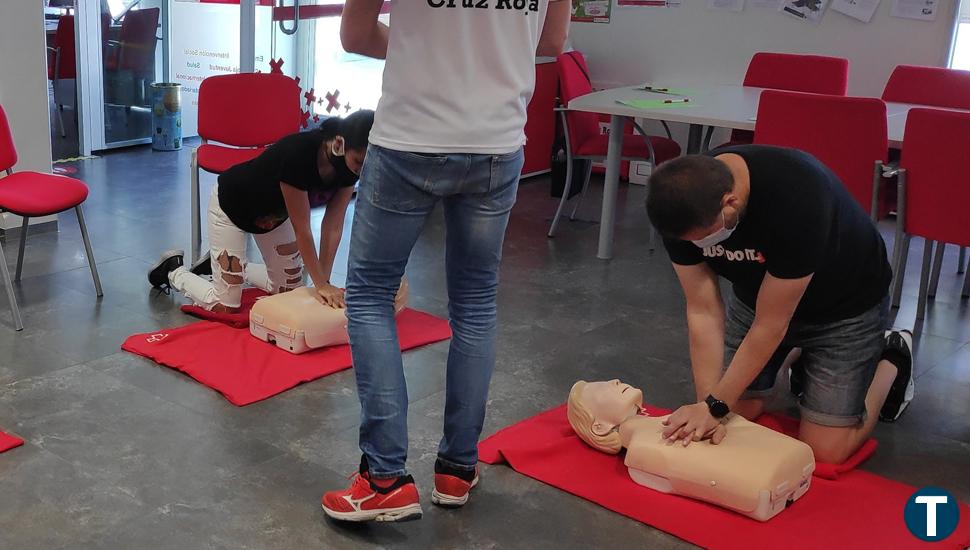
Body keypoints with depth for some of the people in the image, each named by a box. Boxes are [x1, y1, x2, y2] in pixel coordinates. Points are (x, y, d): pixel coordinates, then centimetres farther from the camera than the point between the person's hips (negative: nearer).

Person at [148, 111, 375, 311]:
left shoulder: (349, 164, -21)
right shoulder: (298, 154, -41)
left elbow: (333, 226, -17)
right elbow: (302, 229, -34)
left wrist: (324, 284, -20)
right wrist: (321, 285, -27)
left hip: (275, 212, 7)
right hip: (232, 205, -7)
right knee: (226, 307, -5)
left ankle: (237, 267, 30)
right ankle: (175, 271, 20)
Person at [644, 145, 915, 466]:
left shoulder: (796, 199, -40)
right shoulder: (682, 207, -25)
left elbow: (770, 325, -31)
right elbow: (703, 311, -19)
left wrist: (715, 406, -26)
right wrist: (706, 406, -25)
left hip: (844, 304, -4)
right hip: (758, 292, 5)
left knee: (825, 451, -7)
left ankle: (892, 361, 18)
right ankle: (797, 354, 27)